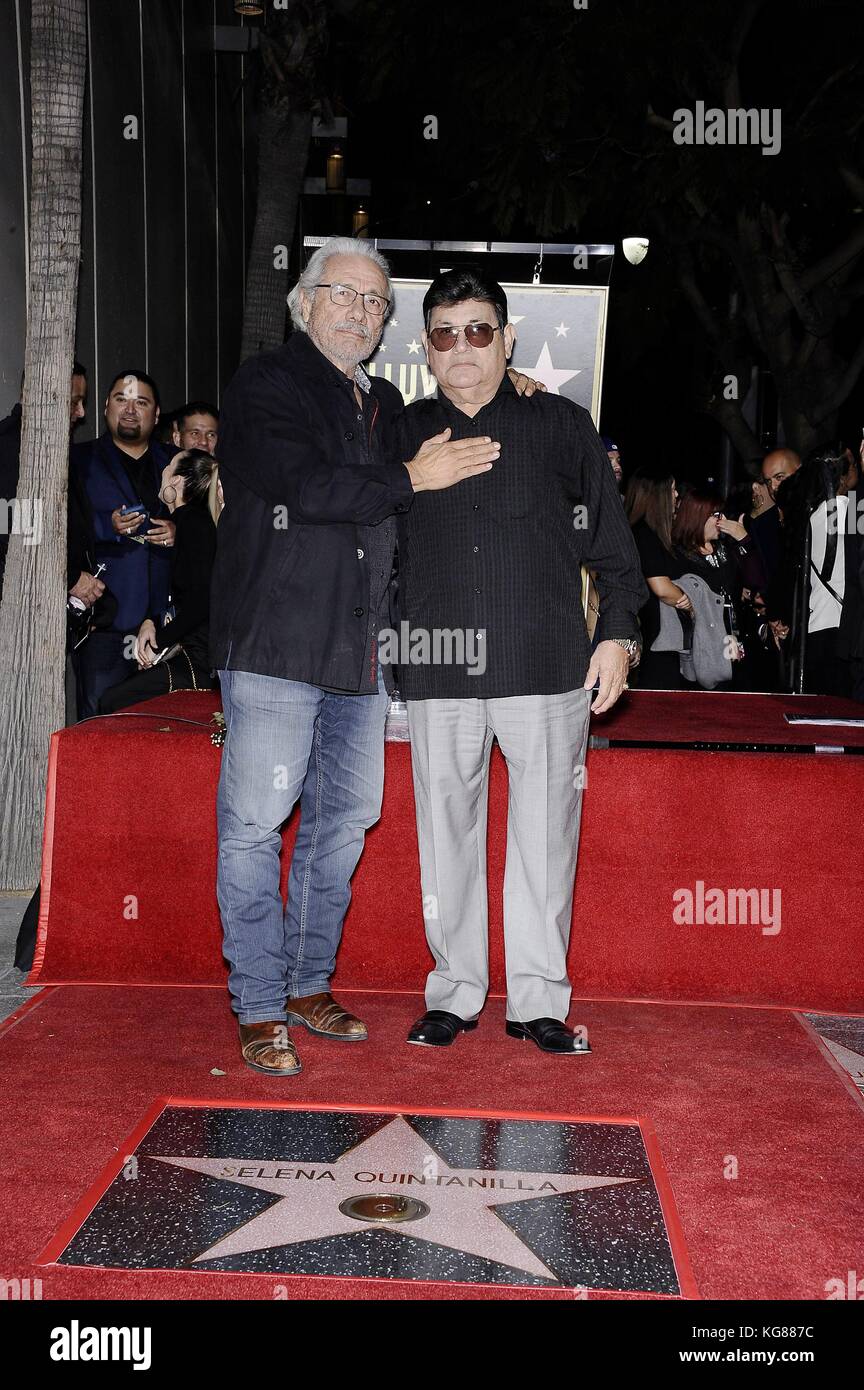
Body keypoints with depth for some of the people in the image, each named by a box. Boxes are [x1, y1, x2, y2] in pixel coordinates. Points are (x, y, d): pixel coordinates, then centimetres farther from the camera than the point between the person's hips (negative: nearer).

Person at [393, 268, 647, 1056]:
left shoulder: (560, 426, 9)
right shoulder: (407, 435, 13)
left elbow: (609, 541, 9)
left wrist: (618, 633, 2)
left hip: (547, 666, -1)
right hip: (439, 671, 2)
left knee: (544, 834, 2)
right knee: (447, 834, 6)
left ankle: (539, 999, 14)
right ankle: (455, 993, 19)